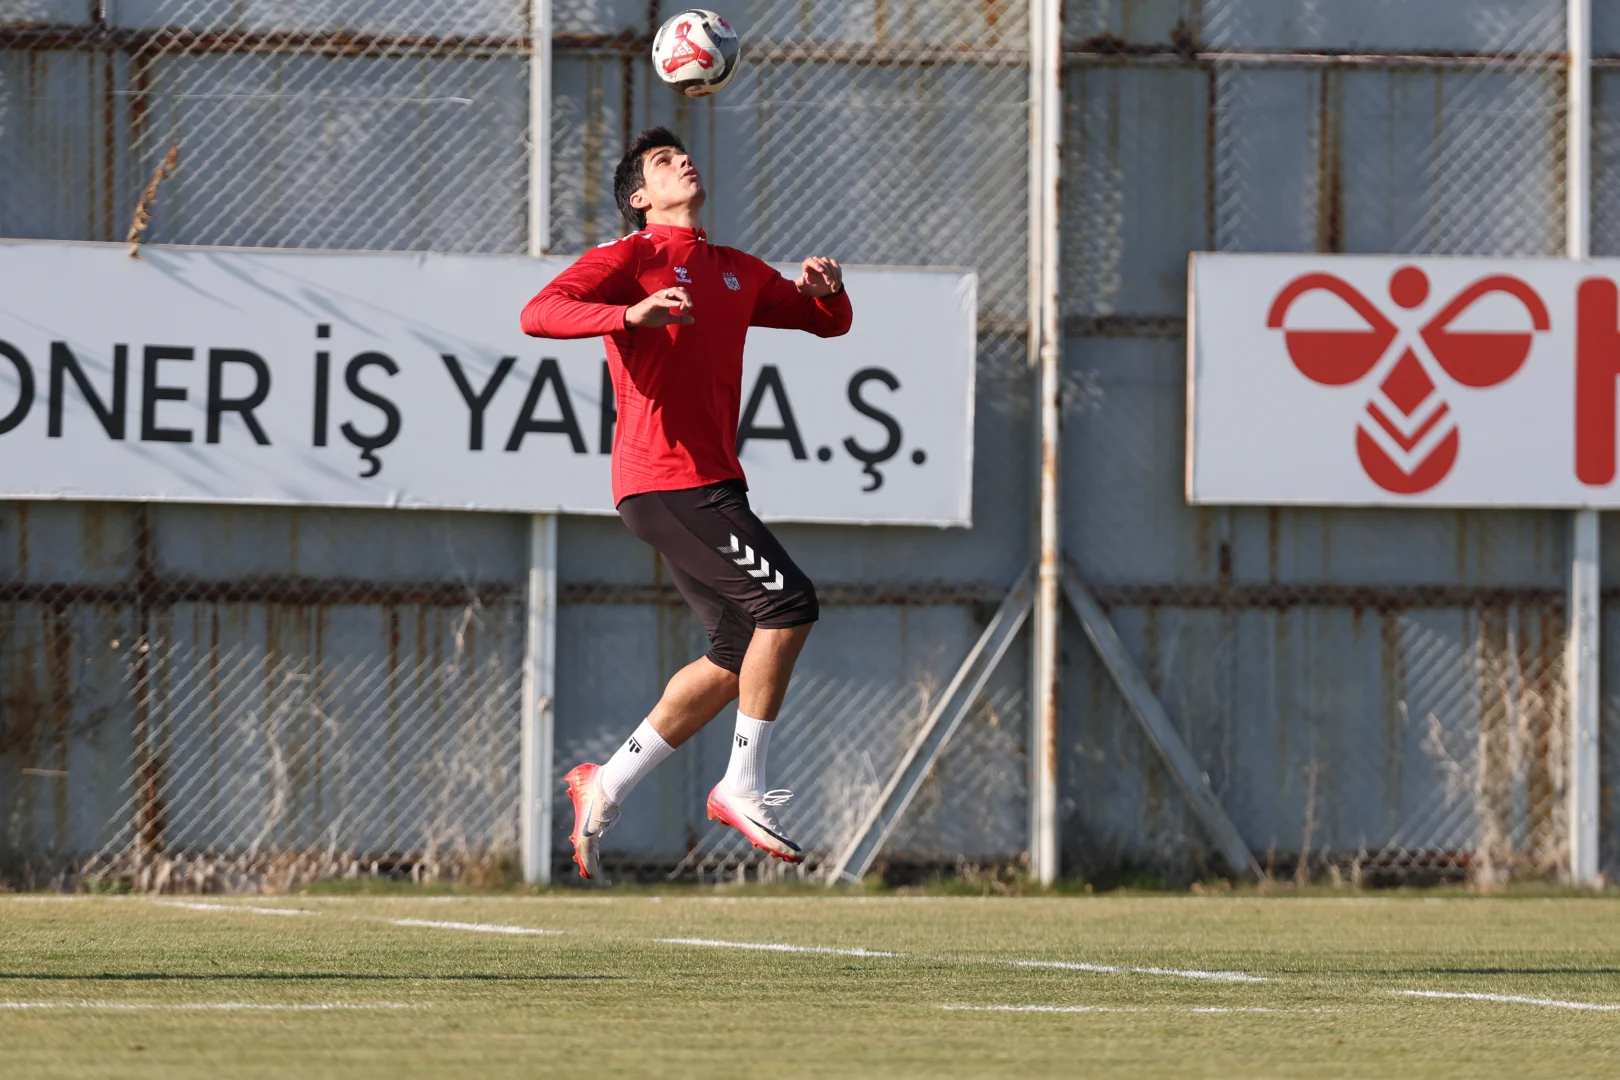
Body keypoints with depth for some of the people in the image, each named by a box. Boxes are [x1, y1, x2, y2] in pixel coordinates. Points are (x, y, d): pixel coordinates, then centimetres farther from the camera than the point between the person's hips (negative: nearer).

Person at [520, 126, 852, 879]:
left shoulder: (736, 272, 21)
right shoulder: (630, 259, -2)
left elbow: (828, 323, 30)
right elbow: (539, 314, -15)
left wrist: (827, 288, 5)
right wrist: (631, 313, -32)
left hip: (710, 482, 8)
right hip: (664, 477, -8)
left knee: (737, 656, 6)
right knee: (788, 603, -17)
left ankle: (605, 787, 15)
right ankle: (742, 786, -10)